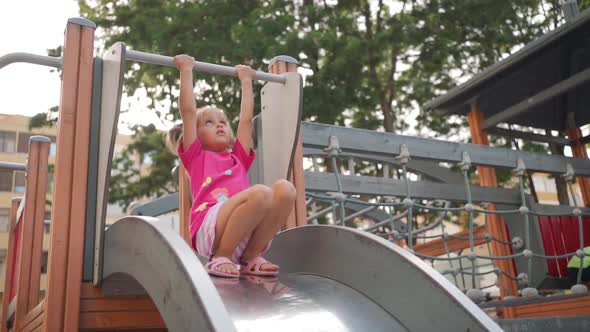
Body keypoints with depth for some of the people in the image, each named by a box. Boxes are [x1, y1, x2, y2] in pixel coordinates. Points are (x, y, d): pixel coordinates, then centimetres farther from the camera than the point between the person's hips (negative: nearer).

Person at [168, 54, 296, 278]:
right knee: (261, 193, -31)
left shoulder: (239, 158, 33)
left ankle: (249, 258, -8)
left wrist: (246, 80, 47)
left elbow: (246, 119, 38)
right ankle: (220, 258, -12)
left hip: (247, 233, 5)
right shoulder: (195, 157, 22)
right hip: (209, 230, -5)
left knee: (285, 188, -19)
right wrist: (186, 69, 25)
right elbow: (188, 111, 17)